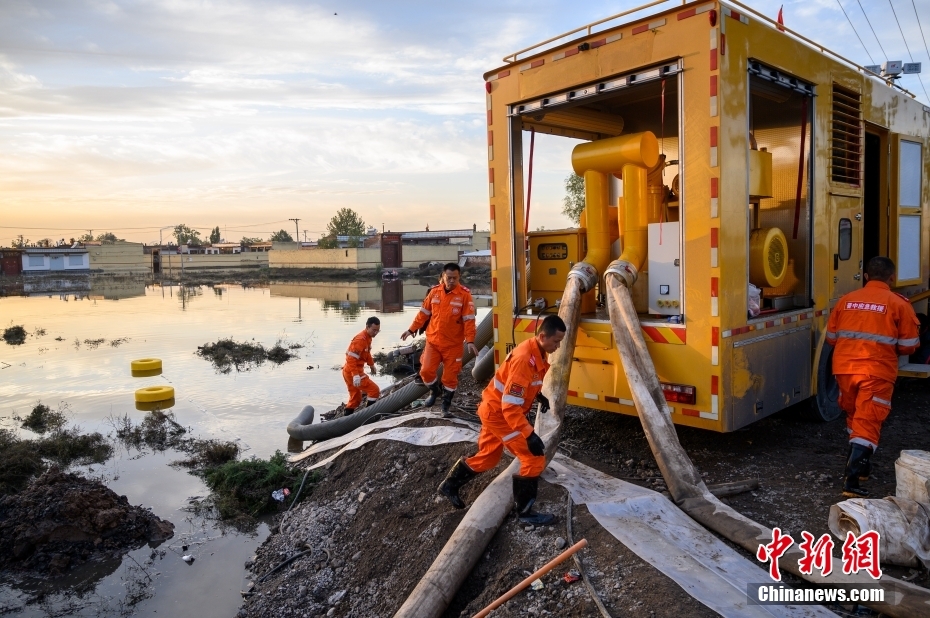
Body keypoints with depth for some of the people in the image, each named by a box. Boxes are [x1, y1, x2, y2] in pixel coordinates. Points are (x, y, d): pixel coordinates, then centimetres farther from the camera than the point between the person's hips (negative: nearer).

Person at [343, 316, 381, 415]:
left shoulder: (368, 337, 9)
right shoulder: (360, 339, -22)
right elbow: (351, 359, -27)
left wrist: (371, 364, 35)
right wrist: (356, 375, -32)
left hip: (349, 372, 10)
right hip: (352, 373, -10)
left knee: (355, 399, 17)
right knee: (374, 390, -7)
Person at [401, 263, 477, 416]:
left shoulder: (464, 294, -9)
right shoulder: (434, 292, 0)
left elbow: (469, 320, -11)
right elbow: (423, 313, 9)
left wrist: (470, 341, -19)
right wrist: (411, 329, 12)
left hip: (453, 344, -2)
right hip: (433, 341, 2)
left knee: (450, 376, 4)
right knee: (426, 371, -2)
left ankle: (446, 404, 25)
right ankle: (435, 391, 29)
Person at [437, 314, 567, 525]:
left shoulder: (537, 353, -1)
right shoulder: (525, 358, -32)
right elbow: (510, 406, -33)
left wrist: (538, 395, 9)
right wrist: (529, 435, -36)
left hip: (495, 408, 10)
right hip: (498, 412, -10)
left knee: (488, 457, 23)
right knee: (534, 457, -7)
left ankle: (450, 485, 40)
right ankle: (525, 512, 6)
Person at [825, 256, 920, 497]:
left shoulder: (846, 300, 8)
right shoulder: (898, 304, -2)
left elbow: (831, 338, 13)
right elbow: (908, 346, -1)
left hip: (844, 368, 4)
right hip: (877, 372, -4)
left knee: (854, 417, 23)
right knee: (867, 424, -2)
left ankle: (858, 463, 38)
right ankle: (852, 479, -9)